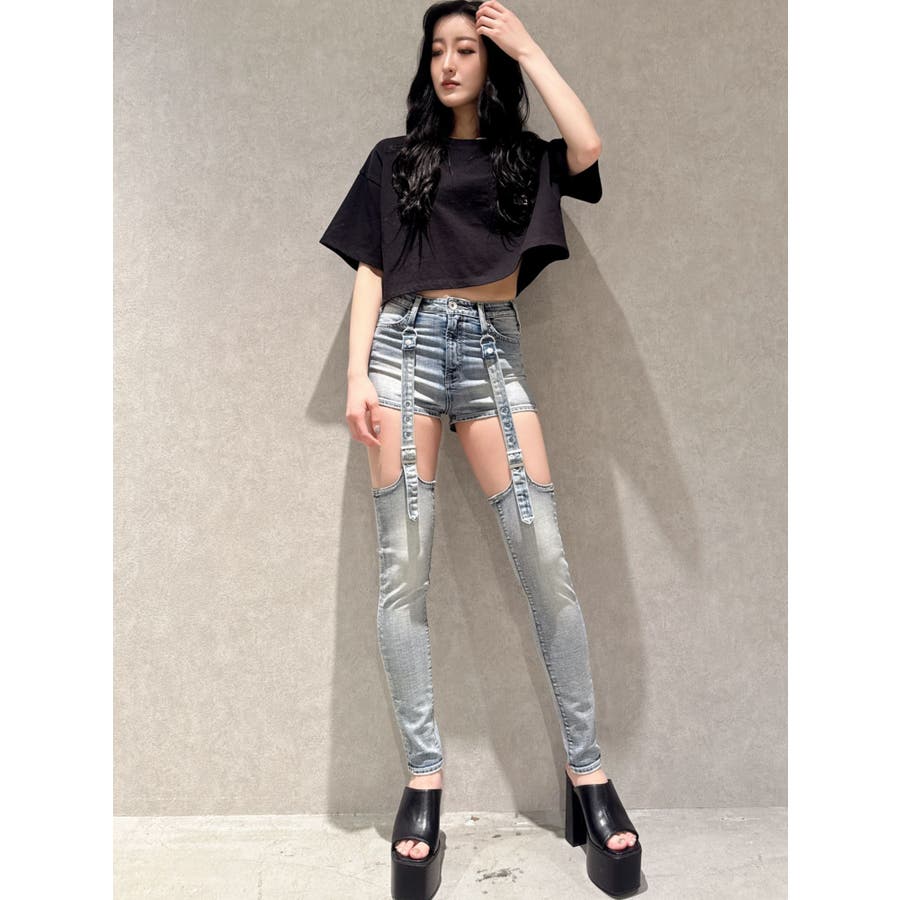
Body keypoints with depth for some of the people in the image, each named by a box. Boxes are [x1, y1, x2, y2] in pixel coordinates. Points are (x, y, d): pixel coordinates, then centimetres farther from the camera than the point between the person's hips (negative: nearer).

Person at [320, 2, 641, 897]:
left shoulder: (523, 154, 19)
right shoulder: (395, 157, 18)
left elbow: (588, 147, -4)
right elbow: (370, 271, 9)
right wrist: (357, 376, -4)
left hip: (494, 351, 0)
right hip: (407, 344, 1)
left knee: (545, 559, -9)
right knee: (404, 568, -7)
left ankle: (586, 772, 3)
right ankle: (424, 778, 2)